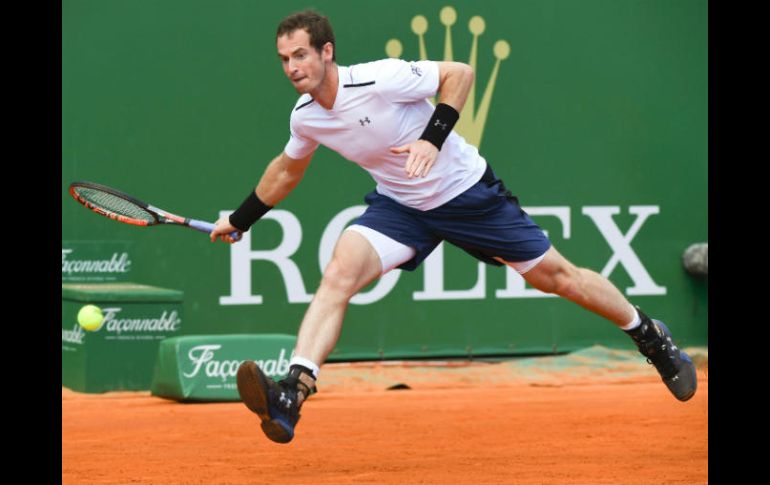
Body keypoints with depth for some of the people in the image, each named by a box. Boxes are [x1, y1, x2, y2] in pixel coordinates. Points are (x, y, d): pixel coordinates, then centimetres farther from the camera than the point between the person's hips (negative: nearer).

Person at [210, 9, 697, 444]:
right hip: (399, 205, 4)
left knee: (554, 275, 3)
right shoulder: (305, 116, -6)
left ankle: (650, 335, 27)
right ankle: (291, 397, -30)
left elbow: (460, 73, -18)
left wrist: (433, 137, -30)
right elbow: (287, 169, 16)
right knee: (338, 273, -20)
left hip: (466, 190, -4)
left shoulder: (379, 80, -26)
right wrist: (239, 220, 21)